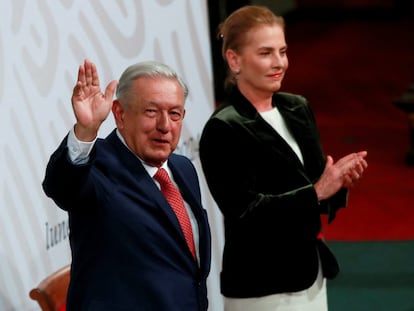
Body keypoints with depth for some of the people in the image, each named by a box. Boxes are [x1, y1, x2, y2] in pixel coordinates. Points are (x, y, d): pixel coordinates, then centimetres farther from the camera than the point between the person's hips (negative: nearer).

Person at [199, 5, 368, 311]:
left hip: (310, 273, 7)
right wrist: (316, 193, -24)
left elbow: (319, 187, 12)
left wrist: (338, 182, -10)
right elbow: (244, 211, -19)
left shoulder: (298, 108, 9)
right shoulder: (223, 129, -12)